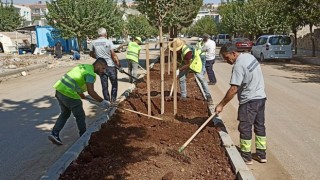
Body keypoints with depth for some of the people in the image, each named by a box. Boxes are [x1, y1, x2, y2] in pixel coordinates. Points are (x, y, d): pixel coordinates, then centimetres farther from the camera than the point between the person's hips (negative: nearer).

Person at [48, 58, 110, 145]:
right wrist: (102, 101, -8)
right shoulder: (90, 73, -11)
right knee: (80, 116, 11)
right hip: (69, 94, -8)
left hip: (59, 89, 9)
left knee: (65, 113, 25)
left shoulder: (83, 66, 17)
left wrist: (82, 96, 32)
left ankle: (54, 134, 17)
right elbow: (91, 92, -19)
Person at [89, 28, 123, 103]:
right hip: (111, 66, -3)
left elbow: (91, 54, 15)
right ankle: (113, 100, 10)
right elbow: (113, 55, -12)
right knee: (114, 84, 12)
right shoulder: (108, 42, -9)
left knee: (104, 86, 10)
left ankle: (107, 102, 15)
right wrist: (119, 66, -8)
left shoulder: (93, 42, 2)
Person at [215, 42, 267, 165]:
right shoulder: (249, 56, 7)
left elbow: (233, 89, -24)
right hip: (261, 97, 9)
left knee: (245, 127, 2)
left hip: (249, 100, -9)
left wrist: (221, 105, -19)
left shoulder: (238, 65, -21)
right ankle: (261, 154, 25)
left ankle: (246, 157, 11)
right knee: (260, 126, 15)